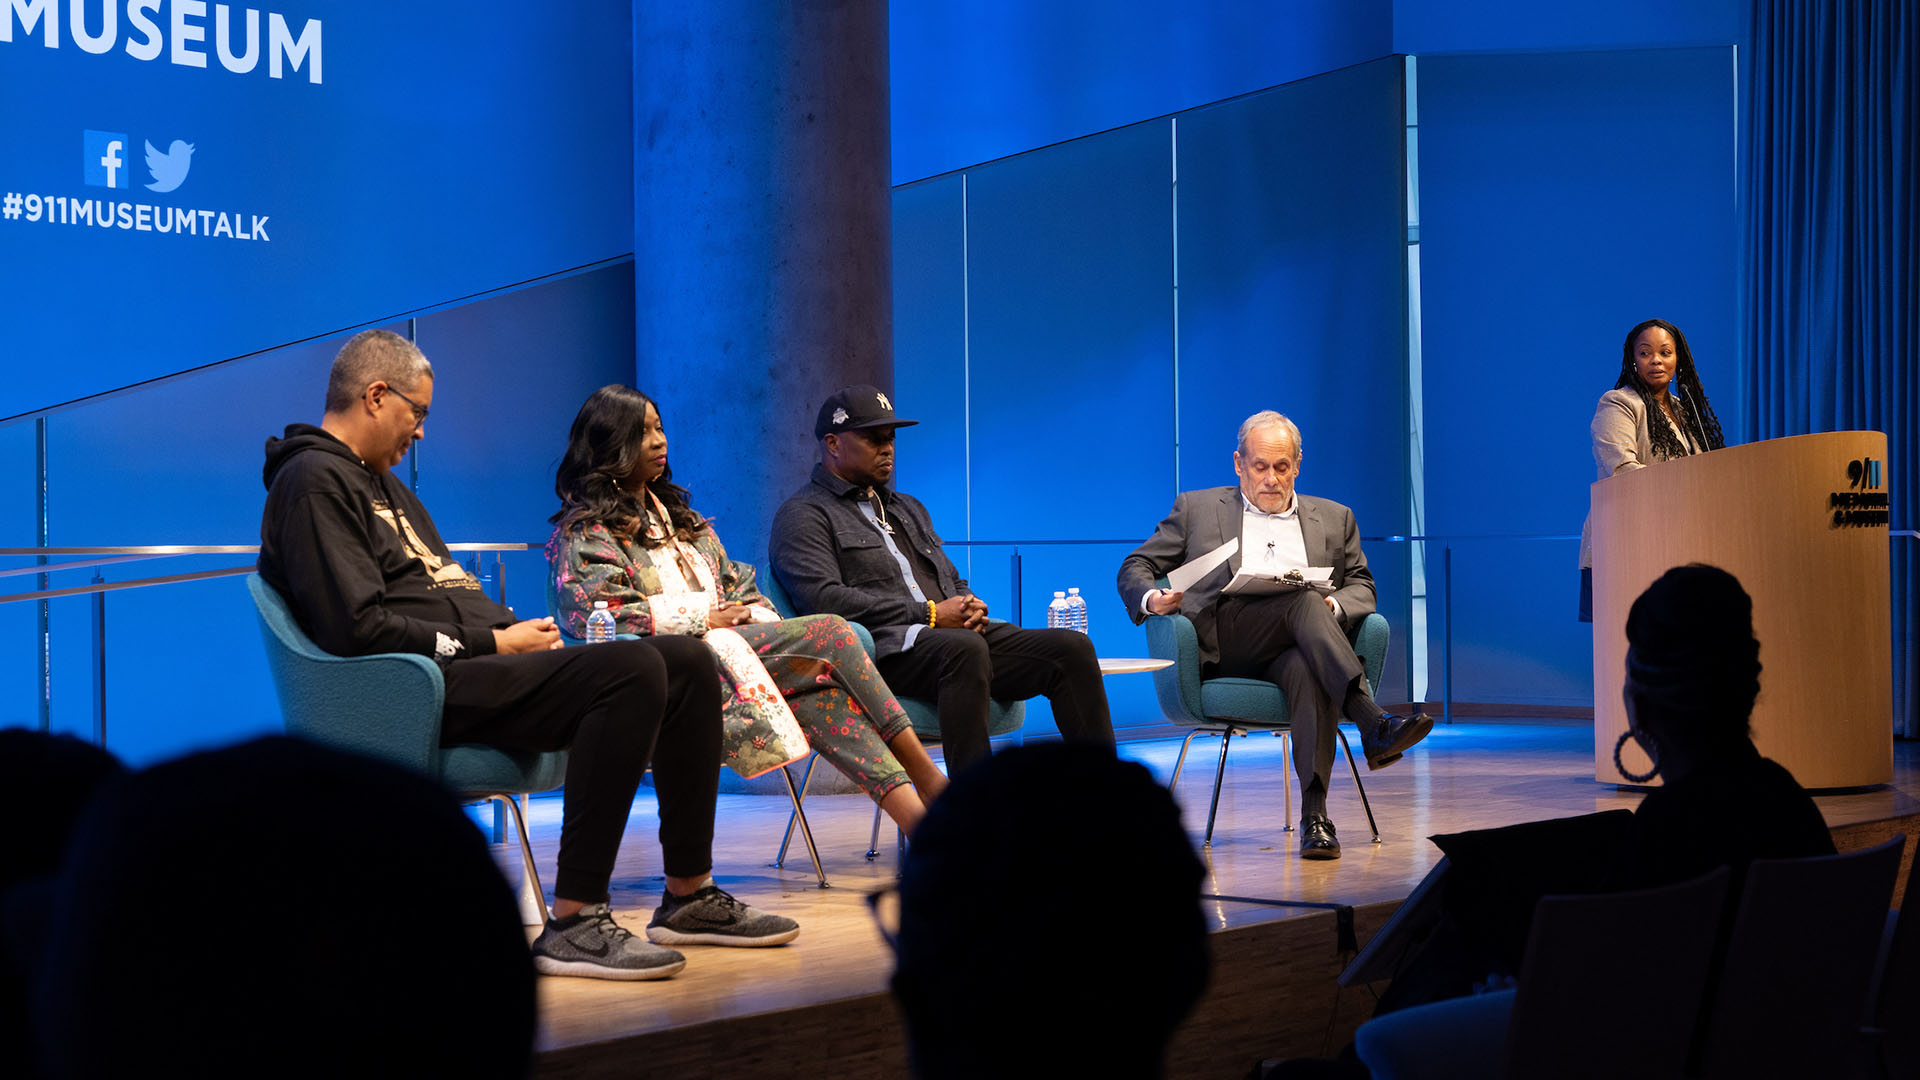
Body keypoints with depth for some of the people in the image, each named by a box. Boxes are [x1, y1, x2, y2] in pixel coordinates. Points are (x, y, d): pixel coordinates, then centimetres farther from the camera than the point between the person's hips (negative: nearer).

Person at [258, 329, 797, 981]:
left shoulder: (382, 482, 28)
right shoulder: (315, 481, -6)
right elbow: (359, 628, -18)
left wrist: (516, 630, 4)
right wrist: (491, 644, -12)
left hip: (475, 660, 10)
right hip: (423, 687, -10)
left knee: (688, 663, 2)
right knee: (632, 671, -29)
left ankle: (689, 896, 7)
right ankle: (573, 924, -31)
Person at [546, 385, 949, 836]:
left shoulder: (677, 516, 30)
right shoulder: (583, 533, 5)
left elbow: (737, 586, 26)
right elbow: (597, 613, -12)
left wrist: (755, 617, 1)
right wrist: (702, 618, -10)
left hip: (726, 646, 7)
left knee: (817, 689, -28)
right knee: (829, 633, -23)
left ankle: (916, 816, -39)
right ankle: (928, 778, -23)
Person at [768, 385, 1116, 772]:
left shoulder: (908, 509, 32)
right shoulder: (803, 516, 5)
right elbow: (825, 599, -10)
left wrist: (969, 608, 3)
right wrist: (927, 615, -13)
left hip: (958, 636, 8)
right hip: (882, 648, -8)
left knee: (1072, 648, -14)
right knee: (963, 649, -40)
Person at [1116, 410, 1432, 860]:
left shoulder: (1334, 518, 26)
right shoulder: (1197, 509, 21)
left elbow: (1362, 588, 19)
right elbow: (1135, 567, 19)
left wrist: (1332, 607, -5)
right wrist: (1152, 599, -6)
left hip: (1297, 646, 2)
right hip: (1222, 645, -2)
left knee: (1307, 669, -37)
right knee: (1303, 602, -32)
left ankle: (1314, 815, -47)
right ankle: (1373, 725, -47)